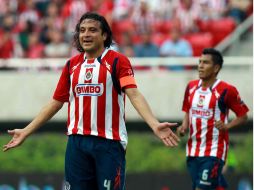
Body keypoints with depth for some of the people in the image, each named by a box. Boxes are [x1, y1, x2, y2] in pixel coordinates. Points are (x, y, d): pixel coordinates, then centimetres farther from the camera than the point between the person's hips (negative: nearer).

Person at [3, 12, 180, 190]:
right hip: (77, 142, 5)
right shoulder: (72, 64, 12)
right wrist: (26, 132, 16)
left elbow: (134, 95, -15)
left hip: (109, 142, -5)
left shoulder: (117, 61, -3)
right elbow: (56, 102, 17)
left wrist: (155, 125, -31)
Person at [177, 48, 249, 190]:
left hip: (214, 151, -6)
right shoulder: (191, 87, 7)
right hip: (193, 150, 6)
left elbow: (243, 116, -2)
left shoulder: (227, 90, -10)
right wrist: (184, 126, 1)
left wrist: (227, 126, -19)